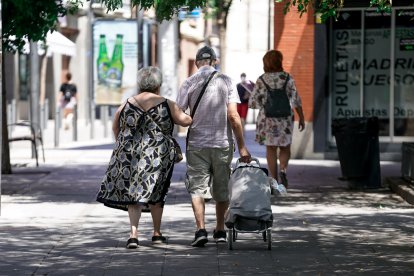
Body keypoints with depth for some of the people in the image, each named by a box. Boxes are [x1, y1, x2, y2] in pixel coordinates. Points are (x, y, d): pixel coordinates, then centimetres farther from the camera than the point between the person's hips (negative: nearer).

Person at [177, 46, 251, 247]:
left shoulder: (189, 83, -1)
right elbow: (233, 116, -6)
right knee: (222, 189, 14)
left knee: (197, 188, 0)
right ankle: (220, 231, 23)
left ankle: (201, 229, -15)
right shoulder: (225, 81, 0)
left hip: (196, 144, -1)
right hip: (223, 143, 1)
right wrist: (242, 146, -2)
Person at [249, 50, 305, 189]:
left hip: (267, 118, 0)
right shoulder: (287, 78, -4)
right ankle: (283, 170, -13)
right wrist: (301, 117, 1)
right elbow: (296, 100, -6)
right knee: (285, 148, 14)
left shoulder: (261, 80, -4)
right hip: (285, 118, 0)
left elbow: (253, 102, -4)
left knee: (271, 149, 8)